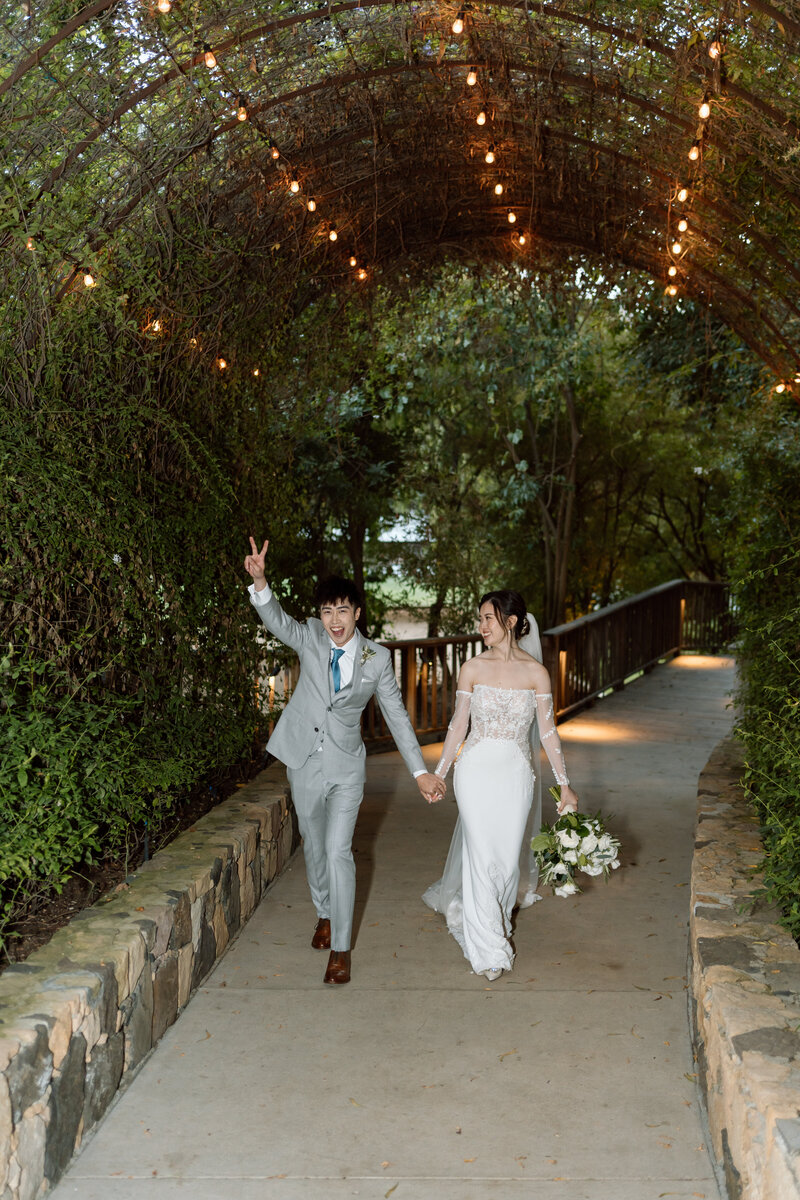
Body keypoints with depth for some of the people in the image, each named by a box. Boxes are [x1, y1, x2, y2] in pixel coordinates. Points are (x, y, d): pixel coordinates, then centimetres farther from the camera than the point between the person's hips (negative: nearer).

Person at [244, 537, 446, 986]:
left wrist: (421, 770, -4)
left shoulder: (377, 658, -8)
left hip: (346, 767, -2)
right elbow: (276, 619, -24)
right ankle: (326, 914, 42)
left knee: (338, 850, -11)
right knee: (314, 846, 17)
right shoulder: (311, 638, -6)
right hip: (305, 763, 2)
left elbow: (397, 715, -2)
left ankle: (341, 949, 0)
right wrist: (260, 582, -44)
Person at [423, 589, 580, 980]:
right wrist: (438, 774, 7)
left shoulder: (535, 672, -1)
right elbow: (458, 725, 5)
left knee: (508, 856, 7)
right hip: (477, 771, -1)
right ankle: (487, 947, 10)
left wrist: (565, 784, 3)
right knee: (482, 856, -2)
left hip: (516, 774, 1)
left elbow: (548, 731, 3)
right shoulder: (473, 668, -1)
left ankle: (493, 921, 33)